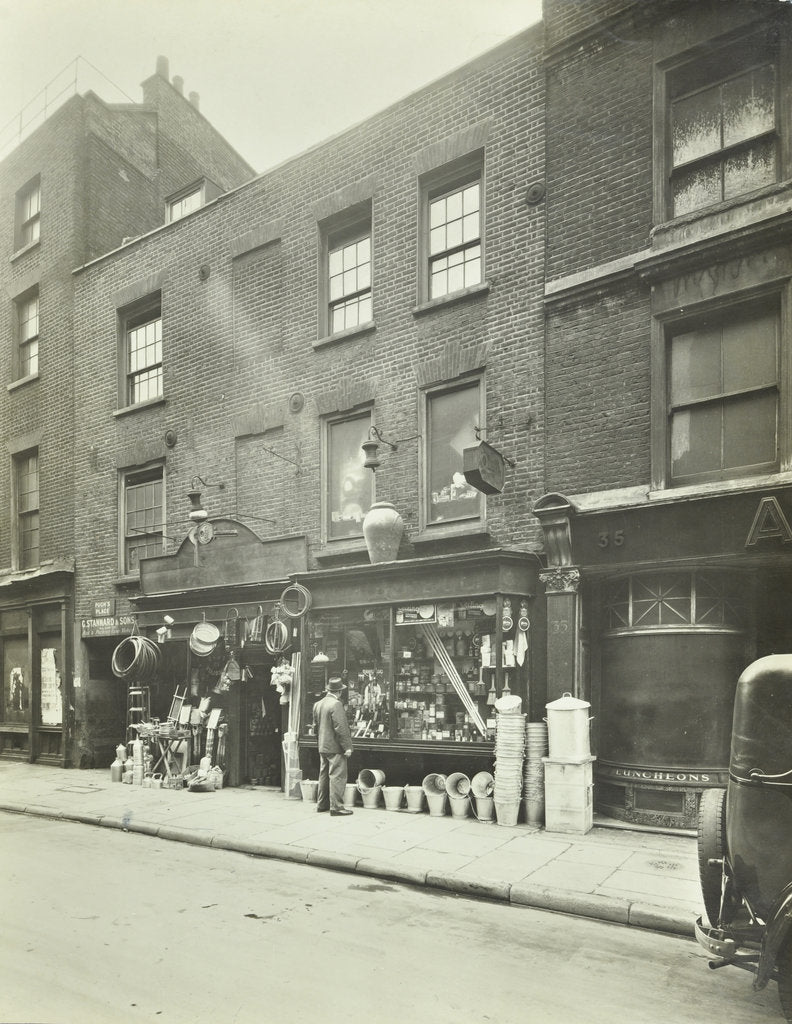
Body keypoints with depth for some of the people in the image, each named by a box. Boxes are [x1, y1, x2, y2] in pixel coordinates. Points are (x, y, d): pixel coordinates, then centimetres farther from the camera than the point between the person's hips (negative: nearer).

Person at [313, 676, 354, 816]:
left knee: (324, 775, 16)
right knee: (337, 776, -4)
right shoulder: (336, 704, -18)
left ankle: (322, 804, 23)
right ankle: (336, 806, -3)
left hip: (322, 747, 9)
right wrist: (347, 747, -17)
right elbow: (341, 728, -21)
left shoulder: (317, 704, 9)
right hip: (335, 747, -9)